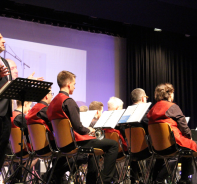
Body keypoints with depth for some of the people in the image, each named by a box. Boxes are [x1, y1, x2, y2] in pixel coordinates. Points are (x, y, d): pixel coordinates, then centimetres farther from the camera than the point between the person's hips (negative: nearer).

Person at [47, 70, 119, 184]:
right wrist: (89, 130, -2)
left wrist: (87, 130, 17)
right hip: (76, 142, -10)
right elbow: (78, 127, -22)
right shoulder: (68, 101, -17)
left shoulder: (53, 102, 9)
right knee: (113, 144, -6)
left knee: (92, 141, 36)